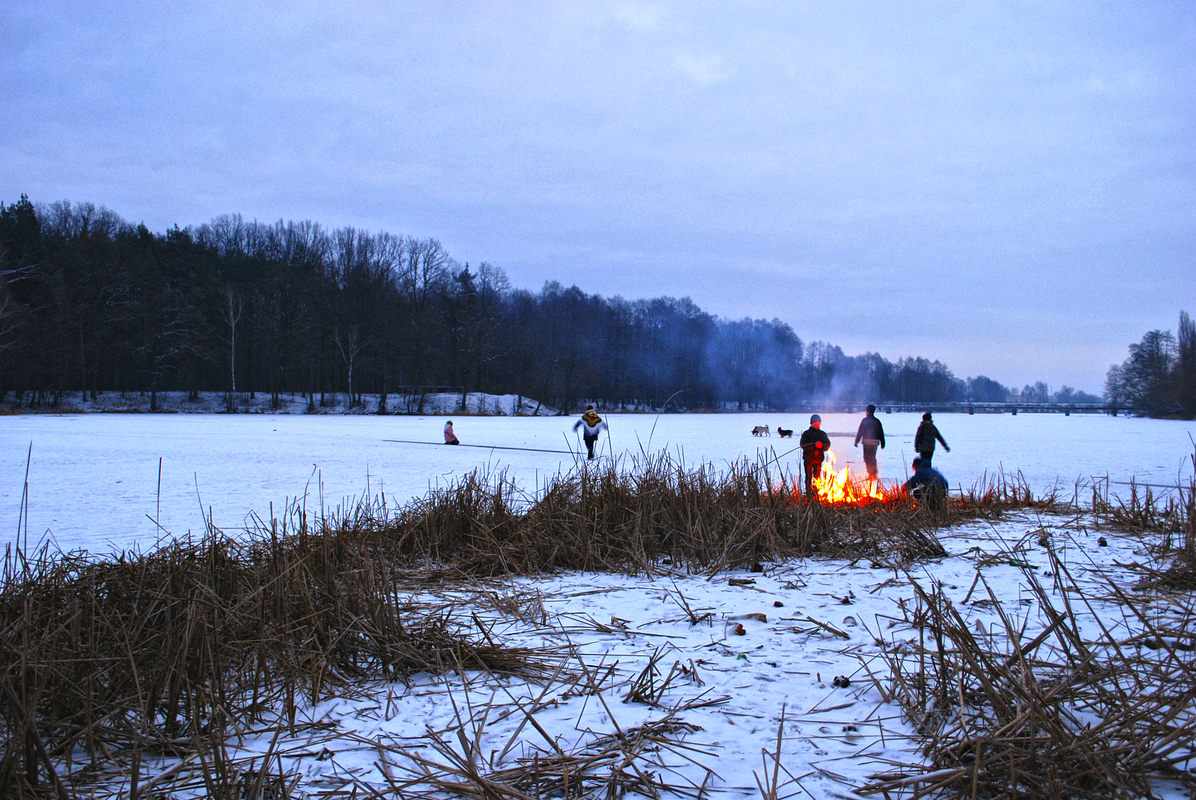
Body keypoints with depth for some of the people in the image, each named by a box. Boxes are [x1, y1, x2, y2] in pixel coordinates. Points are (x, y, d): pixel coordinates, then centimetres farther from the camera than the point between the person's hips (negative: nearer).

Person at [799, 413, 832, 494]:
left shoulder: (822, 434, 14)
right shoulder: (806, 433, 4)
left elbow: (827, 445, 7)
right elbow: (803, 445, -8)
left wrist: (822, 445, -15)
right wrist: (814, 446, -20)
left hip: (818, 458, 2)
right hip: (808, 458, -2)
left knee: (817, 477, 2)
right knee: (808, 476, -3)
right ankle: (808, 492, 2)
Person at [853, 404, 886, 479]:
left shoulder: (865, 420, -4)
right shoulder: (877, 421, 10)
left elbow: (860, 432, -6)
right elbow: (881, 433, 13)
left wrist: (856, 441, 0)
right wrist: (882, 443, 20)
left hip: (867, 441, -5)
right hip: (875, 441, 5)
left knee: (867, 458, 0)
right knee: (873, 457, 16)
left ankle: (871, 473, -10)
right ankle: (874, 474, 14)